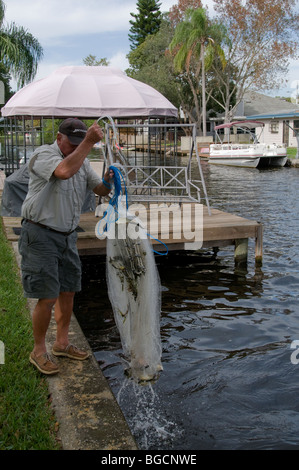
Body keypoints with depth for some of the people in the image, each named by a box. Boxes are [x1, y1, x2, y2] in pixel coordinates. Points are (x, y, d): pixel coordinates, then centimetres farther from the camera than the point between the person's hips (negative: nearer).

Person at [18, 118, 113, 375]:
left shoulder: (82, 161, 11)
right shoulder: (43, 154, -13)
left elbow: (100, 190, 11)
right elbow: (64, 171, -35)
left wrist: (107, 181, -11)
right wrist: (88, 142, -34)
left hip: (67, 235, 8)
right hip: (41, 235, -7)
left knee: (68, 291, 13)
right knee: (48, 296, -6)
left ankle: (62, 343, 30)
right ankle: (39, 350, 13)